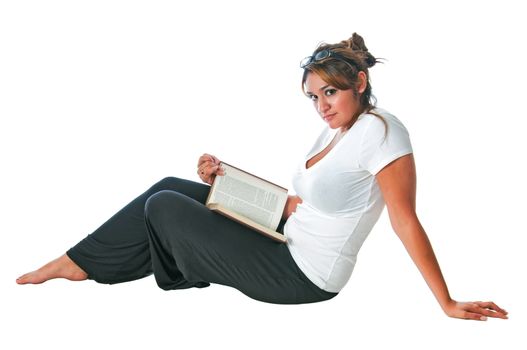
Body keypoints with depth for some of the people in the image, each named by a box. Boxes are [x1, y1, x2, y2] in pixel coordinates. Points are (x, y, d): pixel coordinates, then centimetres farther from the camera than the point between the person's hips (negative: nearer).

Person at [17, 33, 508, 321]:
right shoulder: (332, 132, 9)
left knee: (161, 207, 0)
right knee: (170, 188, 11)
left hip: (301, 276, -9)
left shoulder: (379, 130, -19)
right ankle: (77, 261, 21)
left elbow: (406, 221, -21)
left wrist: (448, 304, -21)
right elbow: (297, 205, 10)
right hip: (290, 243, 9)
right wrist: (227, 179, 2)